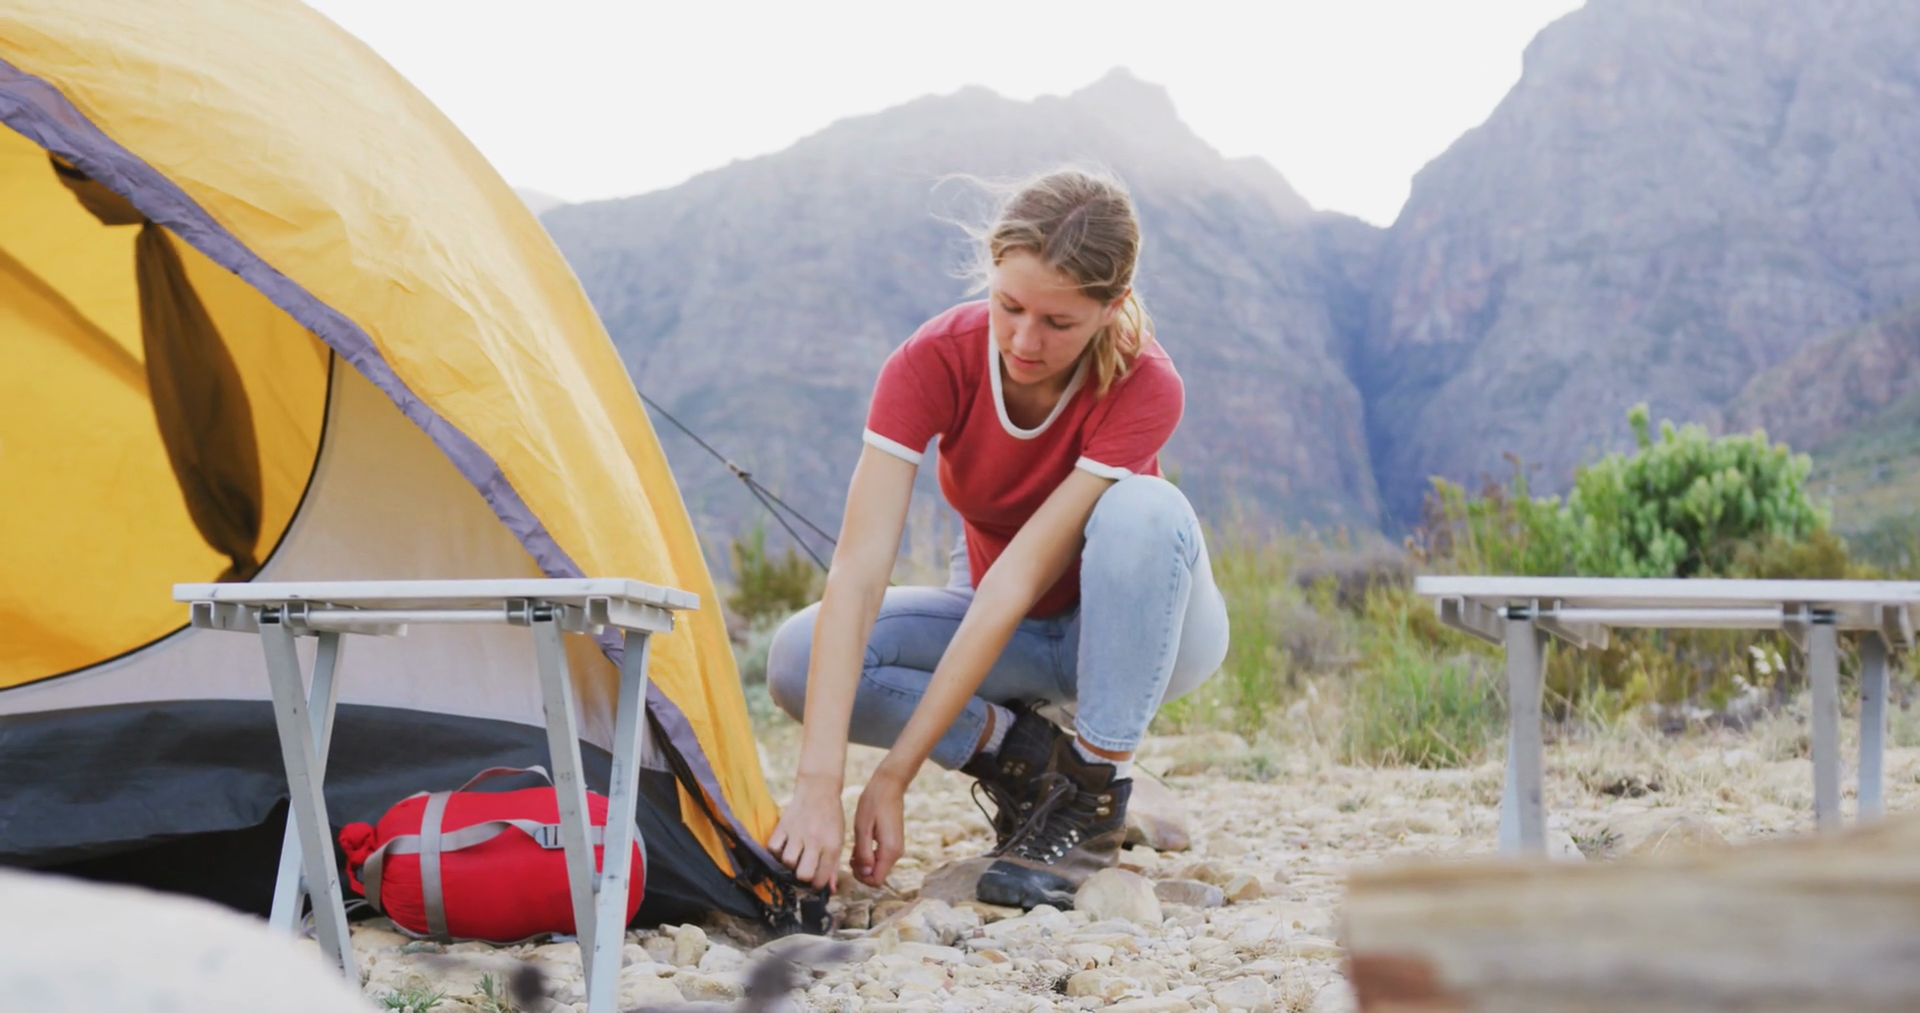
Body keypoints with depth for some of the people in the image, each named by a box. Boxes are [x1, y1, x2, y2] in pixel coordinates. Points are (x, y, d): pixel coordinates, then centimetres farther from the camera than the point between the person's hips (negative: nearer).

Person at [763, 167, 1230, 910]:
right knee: (798, 659, -24)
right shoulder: (932, 363, -24)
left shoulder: (1143, 388, -30)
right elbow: (858, 570, -33)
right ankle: (1019, 754, -5)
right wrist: (818, 784, -43)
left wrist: (895, 774, -37)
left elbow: (1018, 579, -35)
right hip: (1007, 638, 2)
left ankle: (1093, 796, -20)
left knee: (1143, 510, -37)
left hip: (1135, 630, -2)